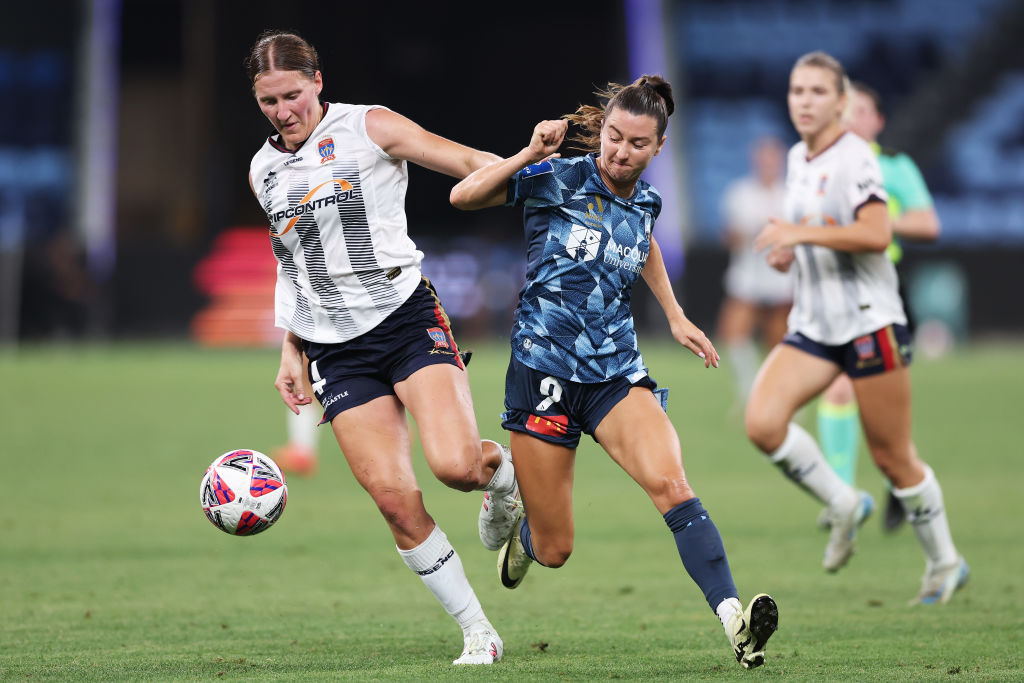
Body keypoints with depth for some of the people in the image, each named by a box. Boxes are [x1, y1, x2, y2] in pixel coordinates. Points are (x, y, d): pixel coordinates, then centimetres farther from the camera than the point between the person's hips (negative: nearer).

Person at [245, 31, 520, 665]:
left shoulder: (368, 127, -1)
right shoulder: (264, 171, 14)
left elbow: (467, 162, -6)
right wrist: (291, 351, 20)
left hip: (405, 317, -4)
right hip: (335, 351, 4)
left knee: (455, 464, -24)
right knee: (394, 497, -10)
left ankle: (505, 469, 13)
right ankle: (478, 632, 0)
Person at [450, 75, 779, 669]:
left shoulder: (646, 201, 6)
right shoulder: (555, 180, -7)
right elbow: (463, 196, -13)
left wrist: (676, 316, 25)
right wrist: (529, 154, -23)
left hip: (617, 373, 3)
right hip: (544, 370, -3)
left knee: (670, 483, -26)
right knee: (554, 550, 4)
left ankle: (733, 617, -37)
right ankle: (520, 534, 43)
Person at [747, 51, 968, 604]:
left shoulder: (854, 157, -12)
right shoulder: (797, 159, 12)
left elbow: (876, 234, -24)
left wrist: (802, 233, -26)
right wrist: (787, 251, 8)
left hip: (869, 323, -7)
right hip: (813, 325, 7)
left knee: (892, 457, 0)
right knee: (762, 422, -15)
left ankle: (945, 562, 19)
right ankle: (844, 506, 5)